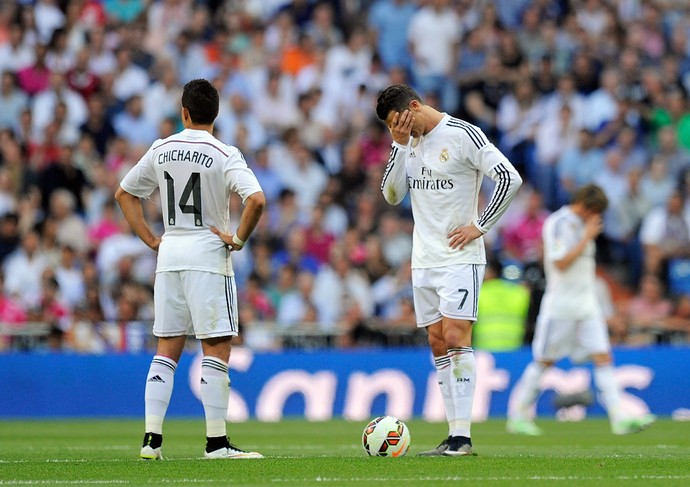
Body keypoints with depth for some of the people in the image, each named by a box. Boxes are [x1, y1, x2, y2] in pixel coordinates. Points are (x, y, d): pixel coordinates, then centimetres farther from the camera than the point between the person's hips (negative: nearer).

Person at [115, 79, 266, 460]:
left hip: (169, 255, 5)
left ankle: (151, 439, 4)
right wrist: (239, 239, -9)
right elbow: (256, 199, -22)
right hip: (208, 256, -5)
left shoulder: (161, 150, 7)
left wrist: (150, 239, 14)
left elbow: (124, 193, 15)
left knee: (167, 350, 10)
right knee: (217, 349, 0)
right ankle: (216, 442, -2)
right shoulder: (223, 155, -9)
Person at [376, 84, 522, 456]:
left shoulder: (463, 135, -10)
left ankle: (462, 436, -16)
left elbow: (510, 178, -12)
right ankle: (454, 436, 6)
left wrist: (479, 227, -12)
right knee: (437, 343, 4)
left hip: (459, 257, -7)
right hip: (423, 259, 7)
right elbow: (391, 195, 7)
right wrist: (400, 145, -3)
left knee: (455, 337, -14)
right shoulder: (409, 141, 11)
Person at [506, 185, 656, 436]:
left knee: (603, 357, -4)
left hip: (586, 304, 7)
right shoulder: (558, 223, -11)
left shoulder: (582, 224, 14)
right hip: (561, 304, -7)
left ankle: (620, 419, -11)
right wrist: (587, 237, -16)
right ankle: (518, 416, 15)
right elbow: (560, 263, -20)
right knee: (544, 361, 2)